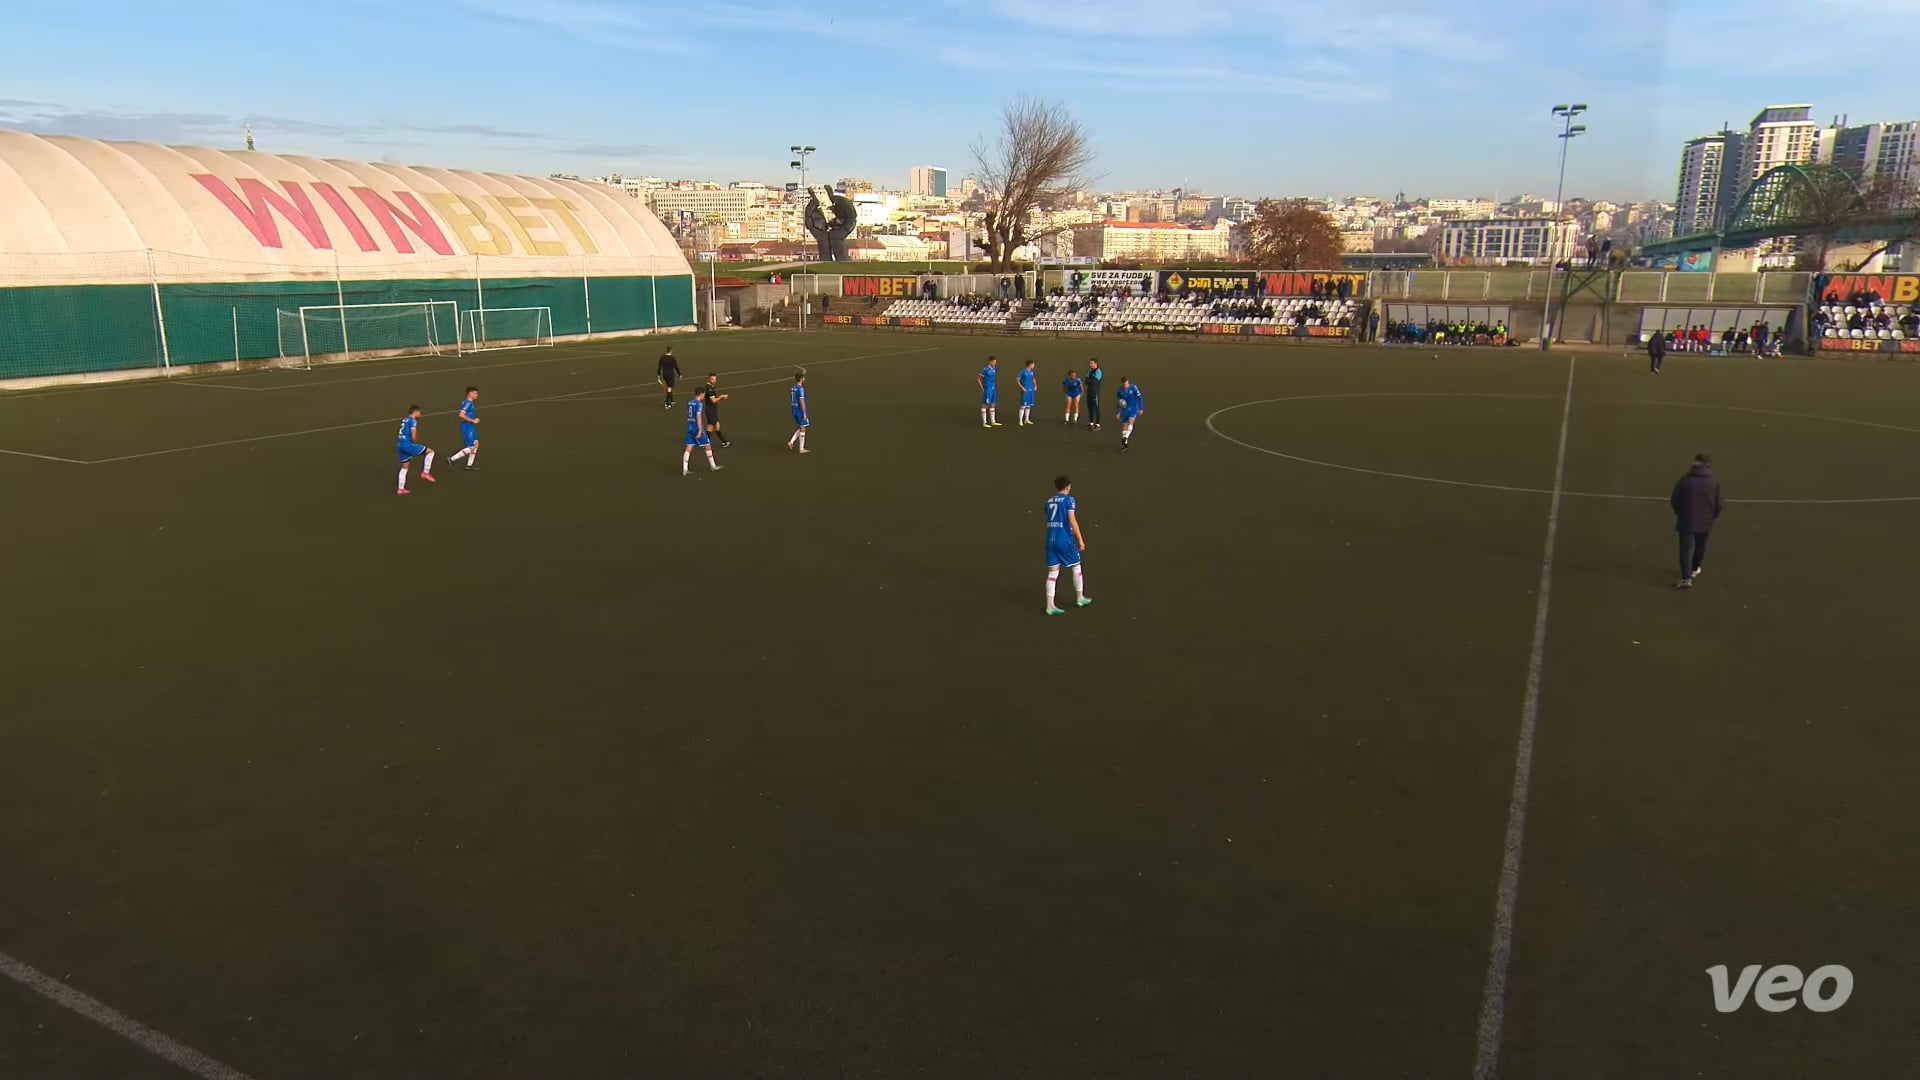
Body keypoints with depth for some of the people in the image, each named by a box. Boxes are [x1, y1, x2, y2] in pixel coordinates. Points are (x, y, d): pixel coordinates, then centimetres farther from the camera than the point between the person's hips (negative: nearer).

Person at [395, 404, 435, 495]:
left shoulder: (404, 420, 20)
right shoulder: (413, 421, -8)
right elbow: (413, 437, -15)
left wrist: (413, 442, 15)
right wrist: (415, 443, 5)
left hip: (401, 445, 9)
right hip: (408, 444, -9)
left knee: (404, 467, 19)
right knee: (430, 451, 0)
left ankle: (401, 489, 23)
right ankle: (425, 473, -3)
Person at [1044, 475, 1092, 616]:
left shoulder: (1049, 501, 13)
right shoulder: (1069, 500, -5)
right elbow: (1072, 521, -12)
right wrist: (1080, 540, -9)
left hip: (1051, 540, 5)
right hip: (1065, 540, -5)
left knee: (1052, 572, 3)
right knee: (1076, 567, 15)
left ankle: (1050, 606, -2)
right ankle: (1080, 599, 26)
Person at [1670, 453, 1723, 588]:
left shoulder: (1685, 480, -9)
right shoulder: (1714, 481, -7)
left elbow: (1674, 501, -4)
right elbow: (1719, 503, -3)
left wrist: (1679, 512, 17)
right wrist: (1713, 515, 17)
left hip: (1686, 521, -2)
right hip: (1705, 522, 2)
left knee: (1686, 548, -1)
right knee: (1700, 546, 23)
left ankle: (1686, 578, -10)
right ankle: (1694, 569, 41)